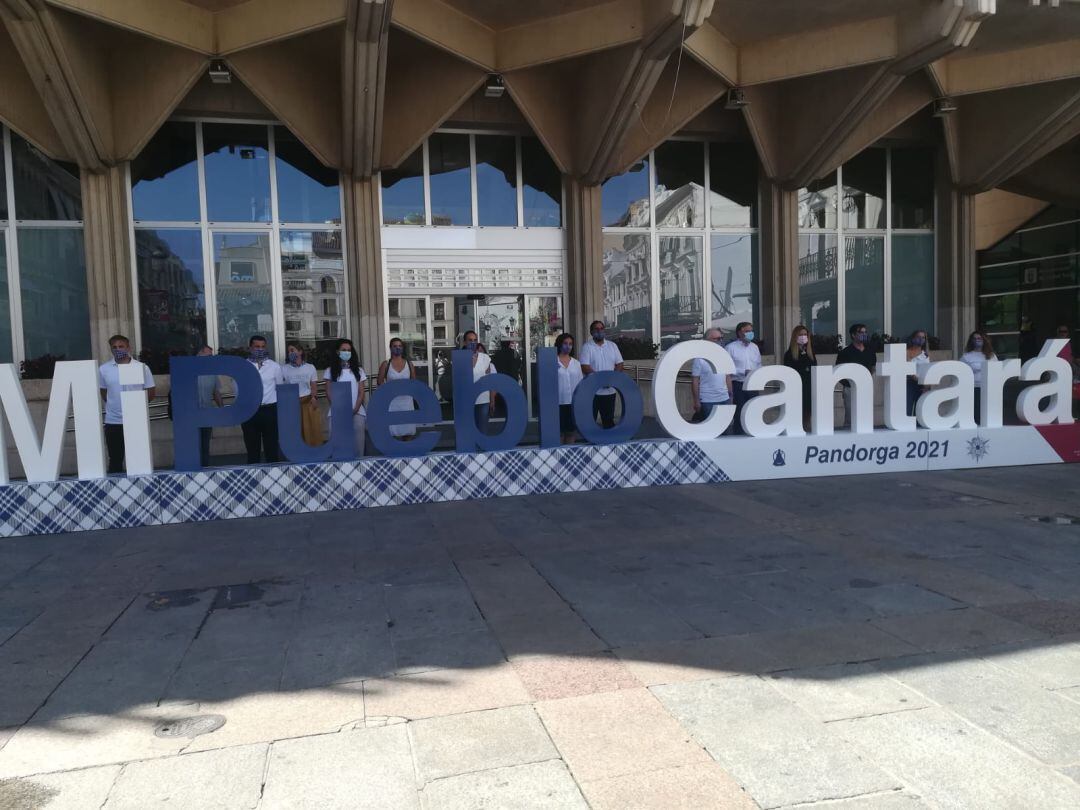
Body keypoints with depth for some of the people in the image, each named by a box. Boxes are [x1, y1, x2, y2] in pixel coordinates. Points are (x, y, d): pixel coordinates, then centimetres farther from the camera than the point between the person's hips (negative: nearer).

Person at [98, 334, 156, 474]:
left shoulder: (142, 367, -1)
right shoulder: (104, 369, 3)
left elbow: (151, 391, 4)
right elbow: (102, 392, 14)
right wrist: (113, 404, 7)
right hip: (113, 422, 1)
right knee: (115, 460, 7)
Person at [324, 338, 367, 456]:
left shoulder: (358, 370, 12)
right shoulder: (330, 371, 8)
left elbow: (361, 392, 6)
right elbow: (329, 393, 4)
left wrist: (355, 409, -7)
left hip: (357, 412, 1)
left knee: (358, 442, -4)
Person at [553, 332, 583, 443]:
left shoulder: (576, 363, 10)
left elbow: (581, 383, 11)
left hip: (573, 402, 4)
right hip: (558, 402, -4)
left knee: (571, 431, 11)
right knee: (558, 432, 0)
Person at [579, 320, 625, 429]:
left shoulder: (612, 345, 11)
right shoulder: (587, 347, -2)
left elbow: (619, 364, 8)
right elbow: (585, 367, -12)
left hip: (610, 390, 4)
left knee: (609, 420, 11)